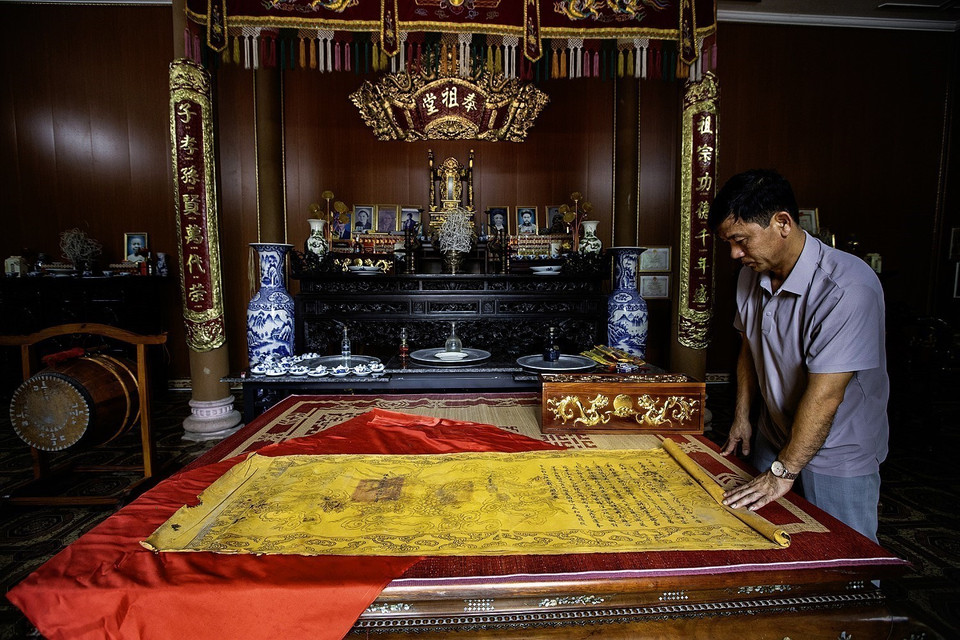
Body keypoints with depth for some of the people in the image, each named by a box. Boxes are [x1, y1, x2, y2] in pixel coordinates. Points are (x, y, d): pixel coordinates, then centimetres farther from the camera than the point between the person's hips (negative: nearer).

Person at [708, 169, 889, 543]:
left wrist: (784, 471, -26)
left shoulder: (848, 287, -27)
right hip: (775, 439, 6)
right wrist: (742, 418, 7)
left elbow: (824, 394, -29)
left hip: (838, 456, -6)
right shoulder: (753, 275, -2)